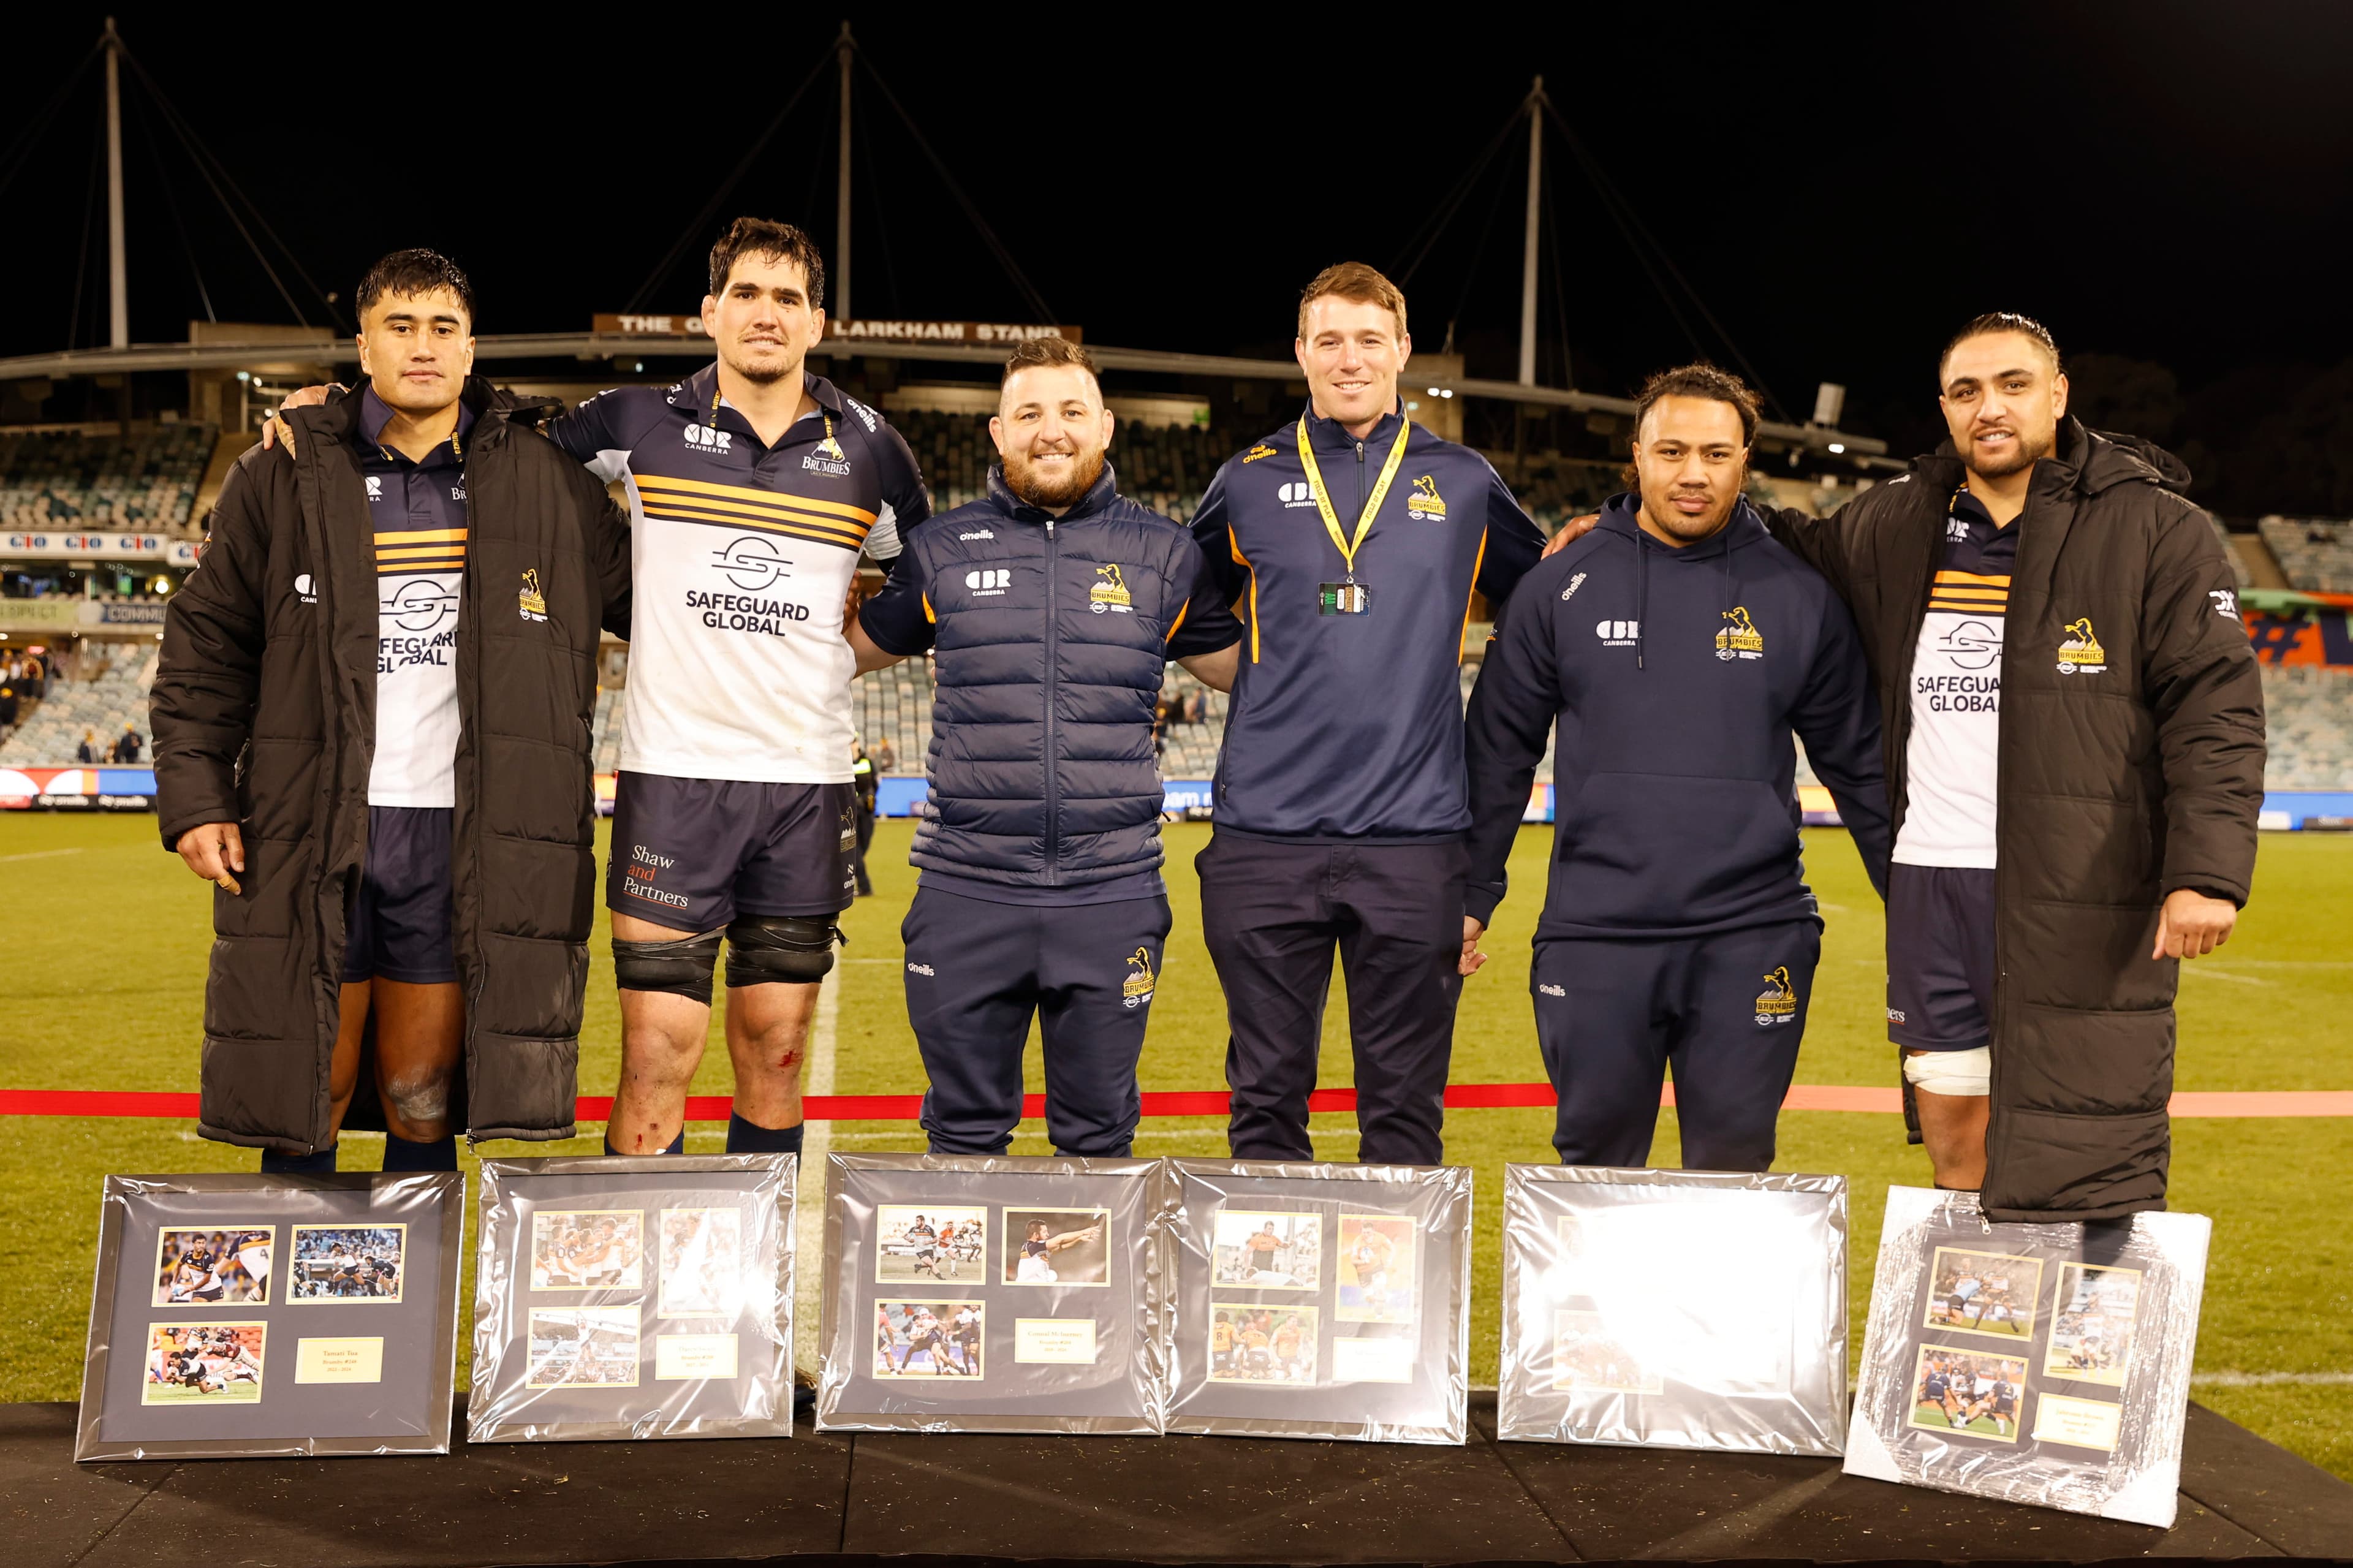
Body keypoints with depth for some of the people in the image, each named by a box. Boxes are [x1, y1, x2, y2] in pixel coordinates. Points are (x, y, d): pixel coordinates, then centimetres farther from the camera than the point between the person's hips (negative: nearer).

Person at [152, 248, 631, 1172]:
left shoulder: (548, 488, 9)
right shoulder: (283, 479, 6)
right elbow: (206, 647, 7)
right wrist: (193, 798, -1)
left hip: (466, 845, 1)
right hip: (307, 842, 0)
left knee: (424, 1102, 7)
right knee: (304, 1097, 3)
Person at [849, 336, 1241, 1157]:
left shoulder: (1165, 554, 7)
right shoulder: (941, 550, 7)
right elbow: (844, 651, 20)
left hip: (1113, 899, 0)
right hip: (966, 900, 0)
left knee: (1099, 1135, 12)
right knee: (965, 1134, 11)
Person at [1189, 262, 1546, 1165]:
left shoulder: (1465, 485, 9)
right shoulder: (1249, 482, 9)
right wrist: (1259, 677, 8)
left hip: (1413, 842, 0)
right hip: (1267, 835, 0)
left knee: (1405, 1108, 5)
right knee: (1267, 1101, 7)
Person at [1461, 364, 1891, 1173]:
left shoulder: (1801, 597, 4)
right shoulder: (1560, 588, 3)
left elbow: (1858, 763, 10)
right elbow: (1499, 753, 7)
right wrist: (1469, 896, 6)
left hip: (1754, 935, 0)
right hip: (1595, 934, 0)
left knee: (1733, 1168, 7)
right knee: (1594, 1163, 8)